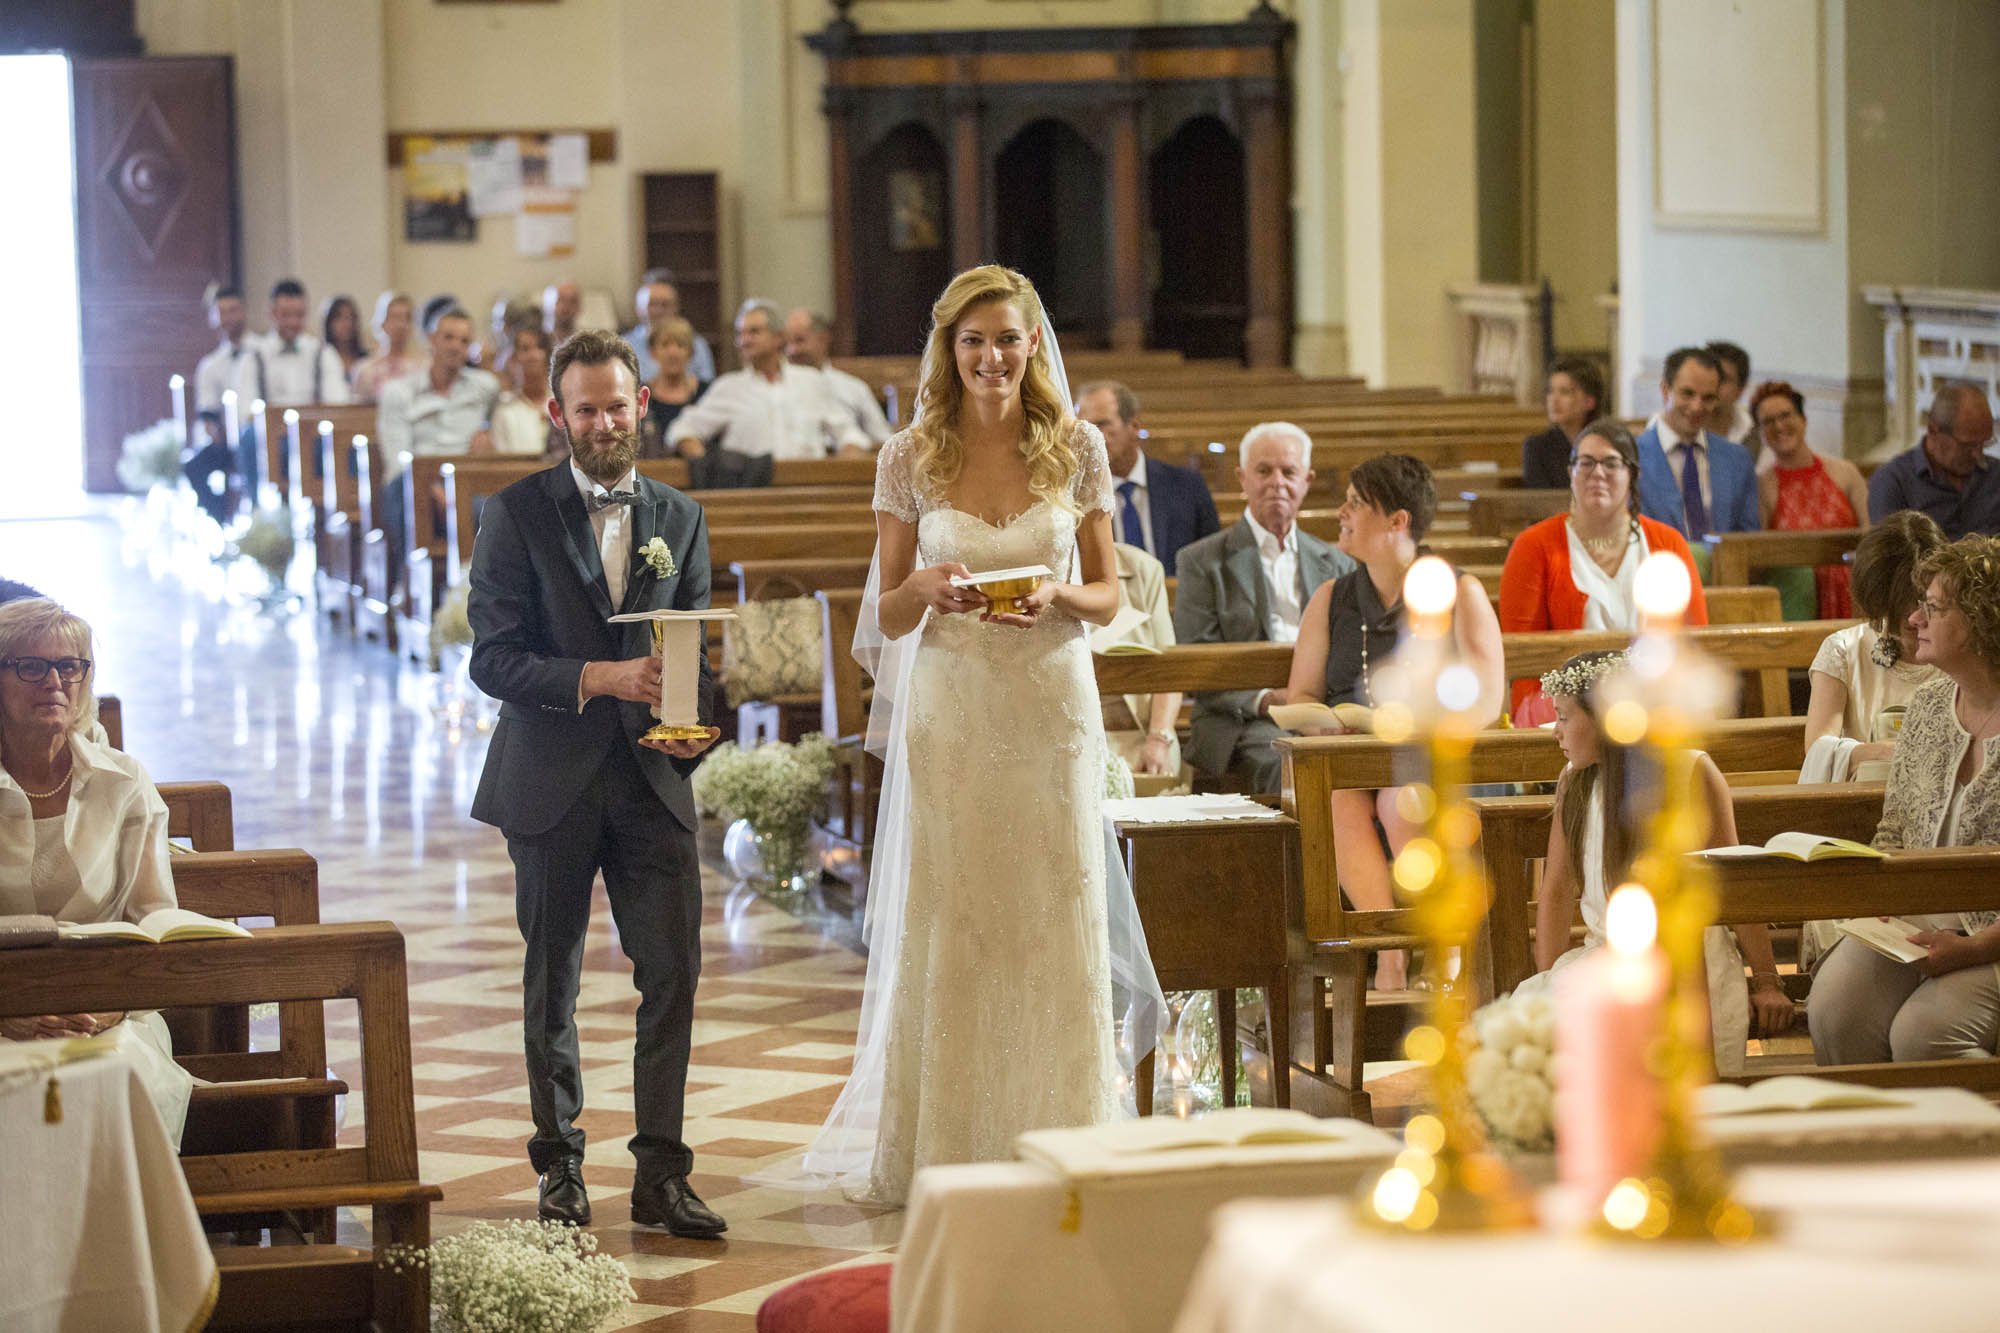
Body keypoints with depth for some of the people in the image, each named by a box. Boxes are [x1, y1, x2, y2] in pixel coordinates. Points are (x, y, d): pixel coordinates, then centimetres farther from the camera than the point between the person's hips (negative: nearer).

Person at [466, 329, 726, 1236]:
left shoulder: (680, 520, 10)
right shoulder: (517, 514, -1)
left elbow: (694, 654, 13)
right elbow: (493, 657, -8)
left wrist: (692, 725, -8)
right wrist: (600, 677, -20)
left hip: (652, 780, 2)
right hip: (552, 780, -2)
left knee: (674, 974, -6)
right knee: (552, 983, 7)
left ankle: (661, 1174, 1)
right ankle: (560, 1168, 20)